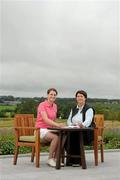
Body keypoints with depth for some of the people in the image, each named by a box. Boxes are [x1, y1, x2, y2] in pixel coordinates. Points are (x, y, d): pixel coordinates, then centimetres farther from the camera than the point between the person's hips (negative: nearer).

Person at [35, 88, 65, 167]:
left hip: (50, 129, 6)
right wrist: (57, 125, -36)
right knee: (56, 137, -32)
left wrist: (58, 125, -1)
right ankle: (50, 159, -17)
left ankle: (55, 158, -14)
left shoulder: (55, 106, 12)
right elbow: (46, 120, -23)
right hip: (42, 129, -6)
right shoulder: (42, 105, -11)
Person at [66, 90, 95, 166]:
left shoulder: (89, 109, -1)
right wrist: (71, 124, -13)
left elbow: (88, 120, -20)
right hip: (73, 131, 5)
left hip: (85, 132, -5)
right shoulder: (73, 109, 20)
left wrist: (82, 125, -44)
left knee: (75, 136, -36)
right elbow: (69, 120, 13)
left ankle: (77, 160, -24)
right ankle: (70, 159, -19)